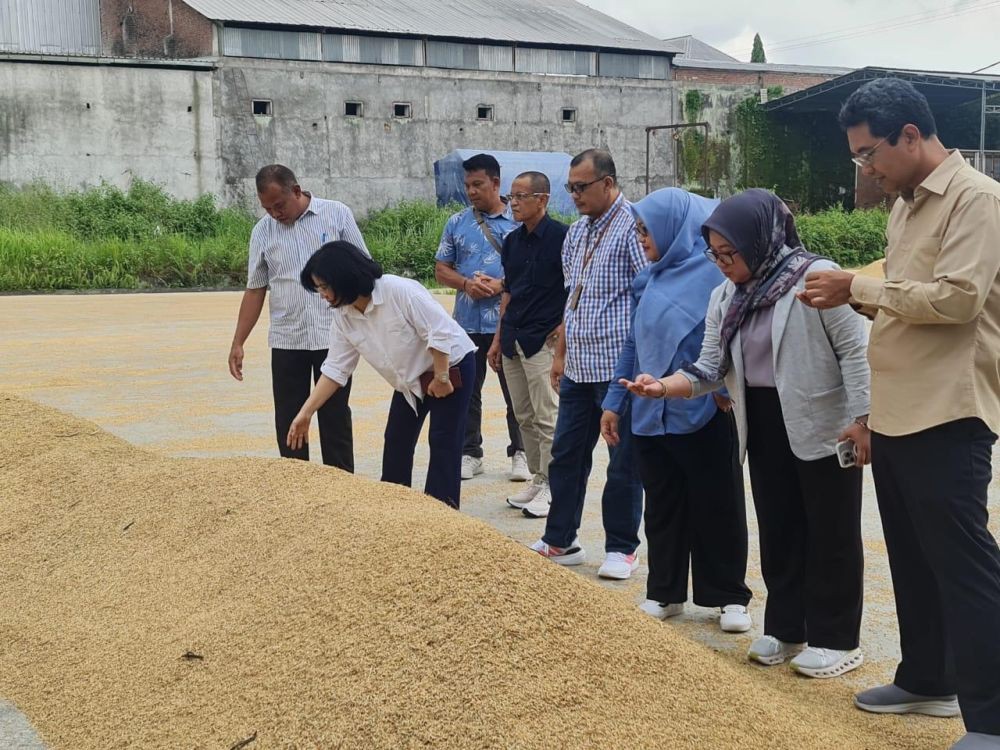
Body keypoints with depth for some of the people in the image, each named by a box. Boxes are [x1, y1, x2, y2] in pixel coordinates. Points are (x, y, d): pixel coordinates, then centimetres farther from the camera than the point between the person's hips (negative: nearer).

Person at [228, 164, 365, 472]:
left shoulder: (337, 214, -2)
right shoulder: (263, 231, 5)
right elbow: (255, 290, 8)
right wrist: (238, 343, 4)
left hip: (334, 337, -2)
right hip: (286, 342, 2)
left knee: (335, 419, 5)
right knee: (288, 422, 5)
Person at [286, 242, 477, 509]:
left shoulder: (400, 291, -31)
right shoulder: (343, 318, -9)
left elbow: (440, 332, -28)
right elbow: (335, 369, -6)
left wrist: (441, 378, -23)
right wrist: (305, 413, -11)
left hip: (451, 366, -7)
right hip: (411, 379, 7)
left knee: (443, 442, -7)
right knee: (396, 442, 9)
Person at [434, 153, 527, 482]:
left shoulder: (518, 222, -1)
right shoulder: (457, 223, 7)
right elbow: (441, 269, 9)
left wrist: (501, 284, -17)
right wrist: (466, 283, -11)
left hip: (508, 322, -3)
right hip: (468, 322, 3)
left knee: (515, 392, 4)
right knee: (467, 390, 10)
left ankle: (519, 452, 16)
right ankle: (470, 452, 21)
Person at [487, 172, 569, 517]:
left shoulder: (561, 237, -10)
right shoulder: (512, 241, 13)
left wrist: (565, 325, -13)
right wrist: (498, 338, 17)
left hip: (543, 341, -8)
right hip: (513, 341, 8)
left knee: (547, 418, -4)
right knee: (525, 418, 12)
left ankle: (550, 487, 4)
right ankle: (537, 479, 23)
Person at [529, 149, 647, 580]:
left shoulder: (631, 227, -11)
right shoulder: (577, 232, 14)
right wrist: (561, 353, 19)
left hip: (618, 367, -8)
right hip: (578, 367, 8)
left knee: (623, 461, 3)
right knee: (566, 454, 13)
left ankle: (621, 548, 16)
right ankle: (559, 540, 25)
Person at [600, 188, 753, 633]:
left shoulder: (715, 271, -9)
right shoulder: (647, 280, 11)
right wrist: (614, 401, 14)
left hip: (706, 413, -6)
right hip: (651, 415, 6)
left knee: (718, 506, 6)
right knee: (662, 507, 13)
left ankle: (729, 597, 19)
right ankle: (664, 593, 25)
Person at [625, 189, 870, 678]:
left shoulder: (816, 277, -14)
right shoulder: (725, 297, 6)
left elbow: (856, 350, -15)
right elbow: (710, 369, 3)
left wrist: (860, 420, -19)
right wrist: (663, 386, -14)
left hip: (823, 426, -7)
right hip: (764, 428, 7)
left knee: (830, 535, 4)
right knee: (777, 529, 14)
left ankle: (837, 640, 15)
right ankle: (786, 628, 28)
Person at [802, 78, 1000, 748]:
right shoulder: (905, 206, 15)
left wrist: (860, 287, -15)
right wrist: (858, 300, 1)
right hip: (896, 413, 9)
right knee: (913, 561, 17)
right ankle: (927, 681, 30)